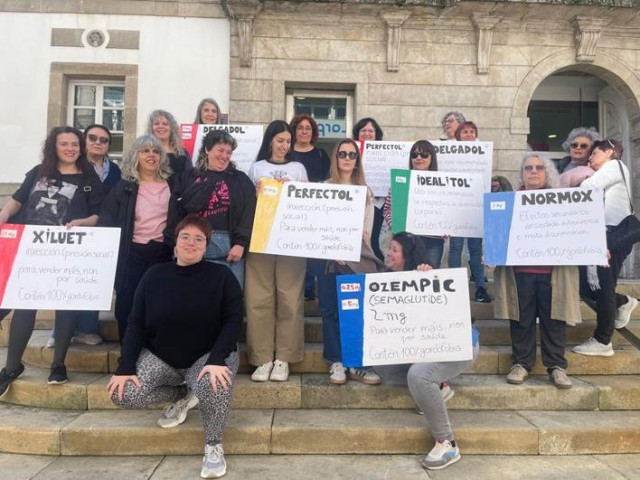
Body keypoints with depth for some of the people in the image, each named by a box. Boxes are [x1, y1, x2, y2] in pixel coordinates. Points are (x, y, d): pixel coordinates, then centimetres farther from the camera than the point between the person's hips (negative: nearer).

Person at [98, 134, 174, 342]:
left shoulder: (172, 183, 5)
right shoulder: (124, 186, 4)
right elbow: (107, 218, 3)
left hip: (162, 252, 0)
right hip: (132, 253, 0)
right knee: (127, 303, 3)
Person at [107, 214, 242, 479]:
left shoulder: (221, 275, -7)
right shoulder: (154, 275, 0)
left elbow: (233, 320, -14)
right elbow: (136, 323, -2)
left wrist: (216, 360, -29)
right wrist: (125, 367, -14)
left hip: (207, 356, -3)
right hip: (159, 356, 3)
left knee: (215, 387, -36)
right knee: (123, 394, -21)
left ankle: (214, 446, -7)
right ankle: (182, 396, 8)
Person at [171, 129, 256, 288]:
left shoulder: (240, 180, 9)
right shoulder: (189, 177, 10)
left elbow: (249, 213, 0)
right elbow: (177, 211, 7)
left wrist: (241, 243, -10)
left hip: (229, 246, 0)